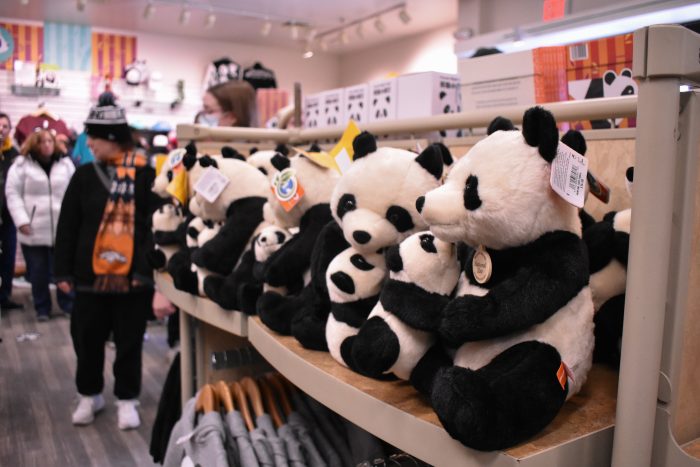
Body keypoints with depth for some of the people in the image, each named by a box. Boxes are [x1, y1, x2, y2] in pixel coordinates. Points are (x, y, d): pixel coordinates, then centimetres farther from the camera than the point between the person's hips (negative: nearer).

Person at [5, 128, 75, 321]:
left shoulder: (65, 163, 6)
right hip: (33, 230, -1)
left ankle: (68, 304, 22)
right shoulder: (22, 164, 0)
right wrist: (21, 220, -10)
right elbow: (13, 194, -1)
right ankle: (42, 308, 22)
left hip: (62, 228, 1)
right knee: (38, 272, 8)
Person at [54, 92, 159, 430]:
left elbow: (156, 226, -8)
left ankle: (127, 399, 27)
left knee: (129, 342, 9)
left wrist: (146, 269, -14)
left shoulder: (146, 176, -6)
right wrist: (64, 270, 3)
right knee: (86, 339, 14)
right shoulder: (84, 176, 4)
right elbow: (67, 227, 6)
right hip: (90, 275, 3)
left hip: (132, 277, -3)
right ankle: (89, 395, 35)